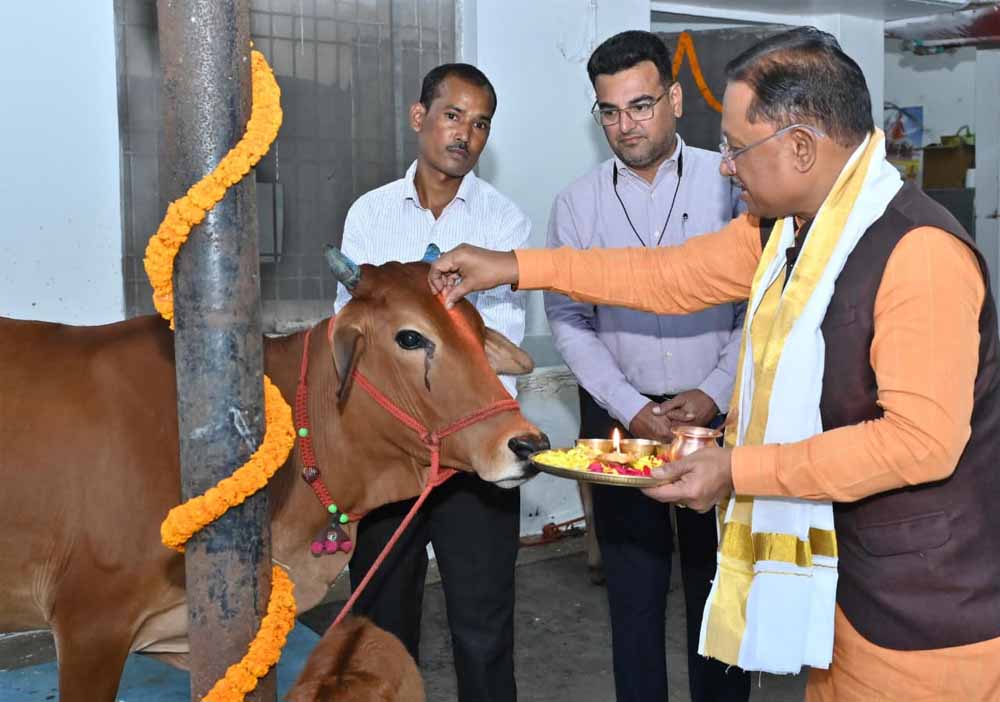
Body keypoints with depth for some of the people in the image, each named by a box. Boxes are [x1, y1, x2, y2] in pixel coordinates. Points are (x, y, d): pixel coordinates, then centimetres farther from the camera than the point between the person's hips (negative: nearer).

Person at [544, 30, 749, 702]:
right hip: (620, 417, 1)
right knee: (634, 589, 10)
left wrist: (715, 394, -10)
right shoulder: (578, 203, 2)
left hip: (716, 414, -1)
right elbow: (568, 321, 1)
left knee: (718, 583, 9)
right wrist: (630, 409, -9)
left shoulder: (729, 182, -3)